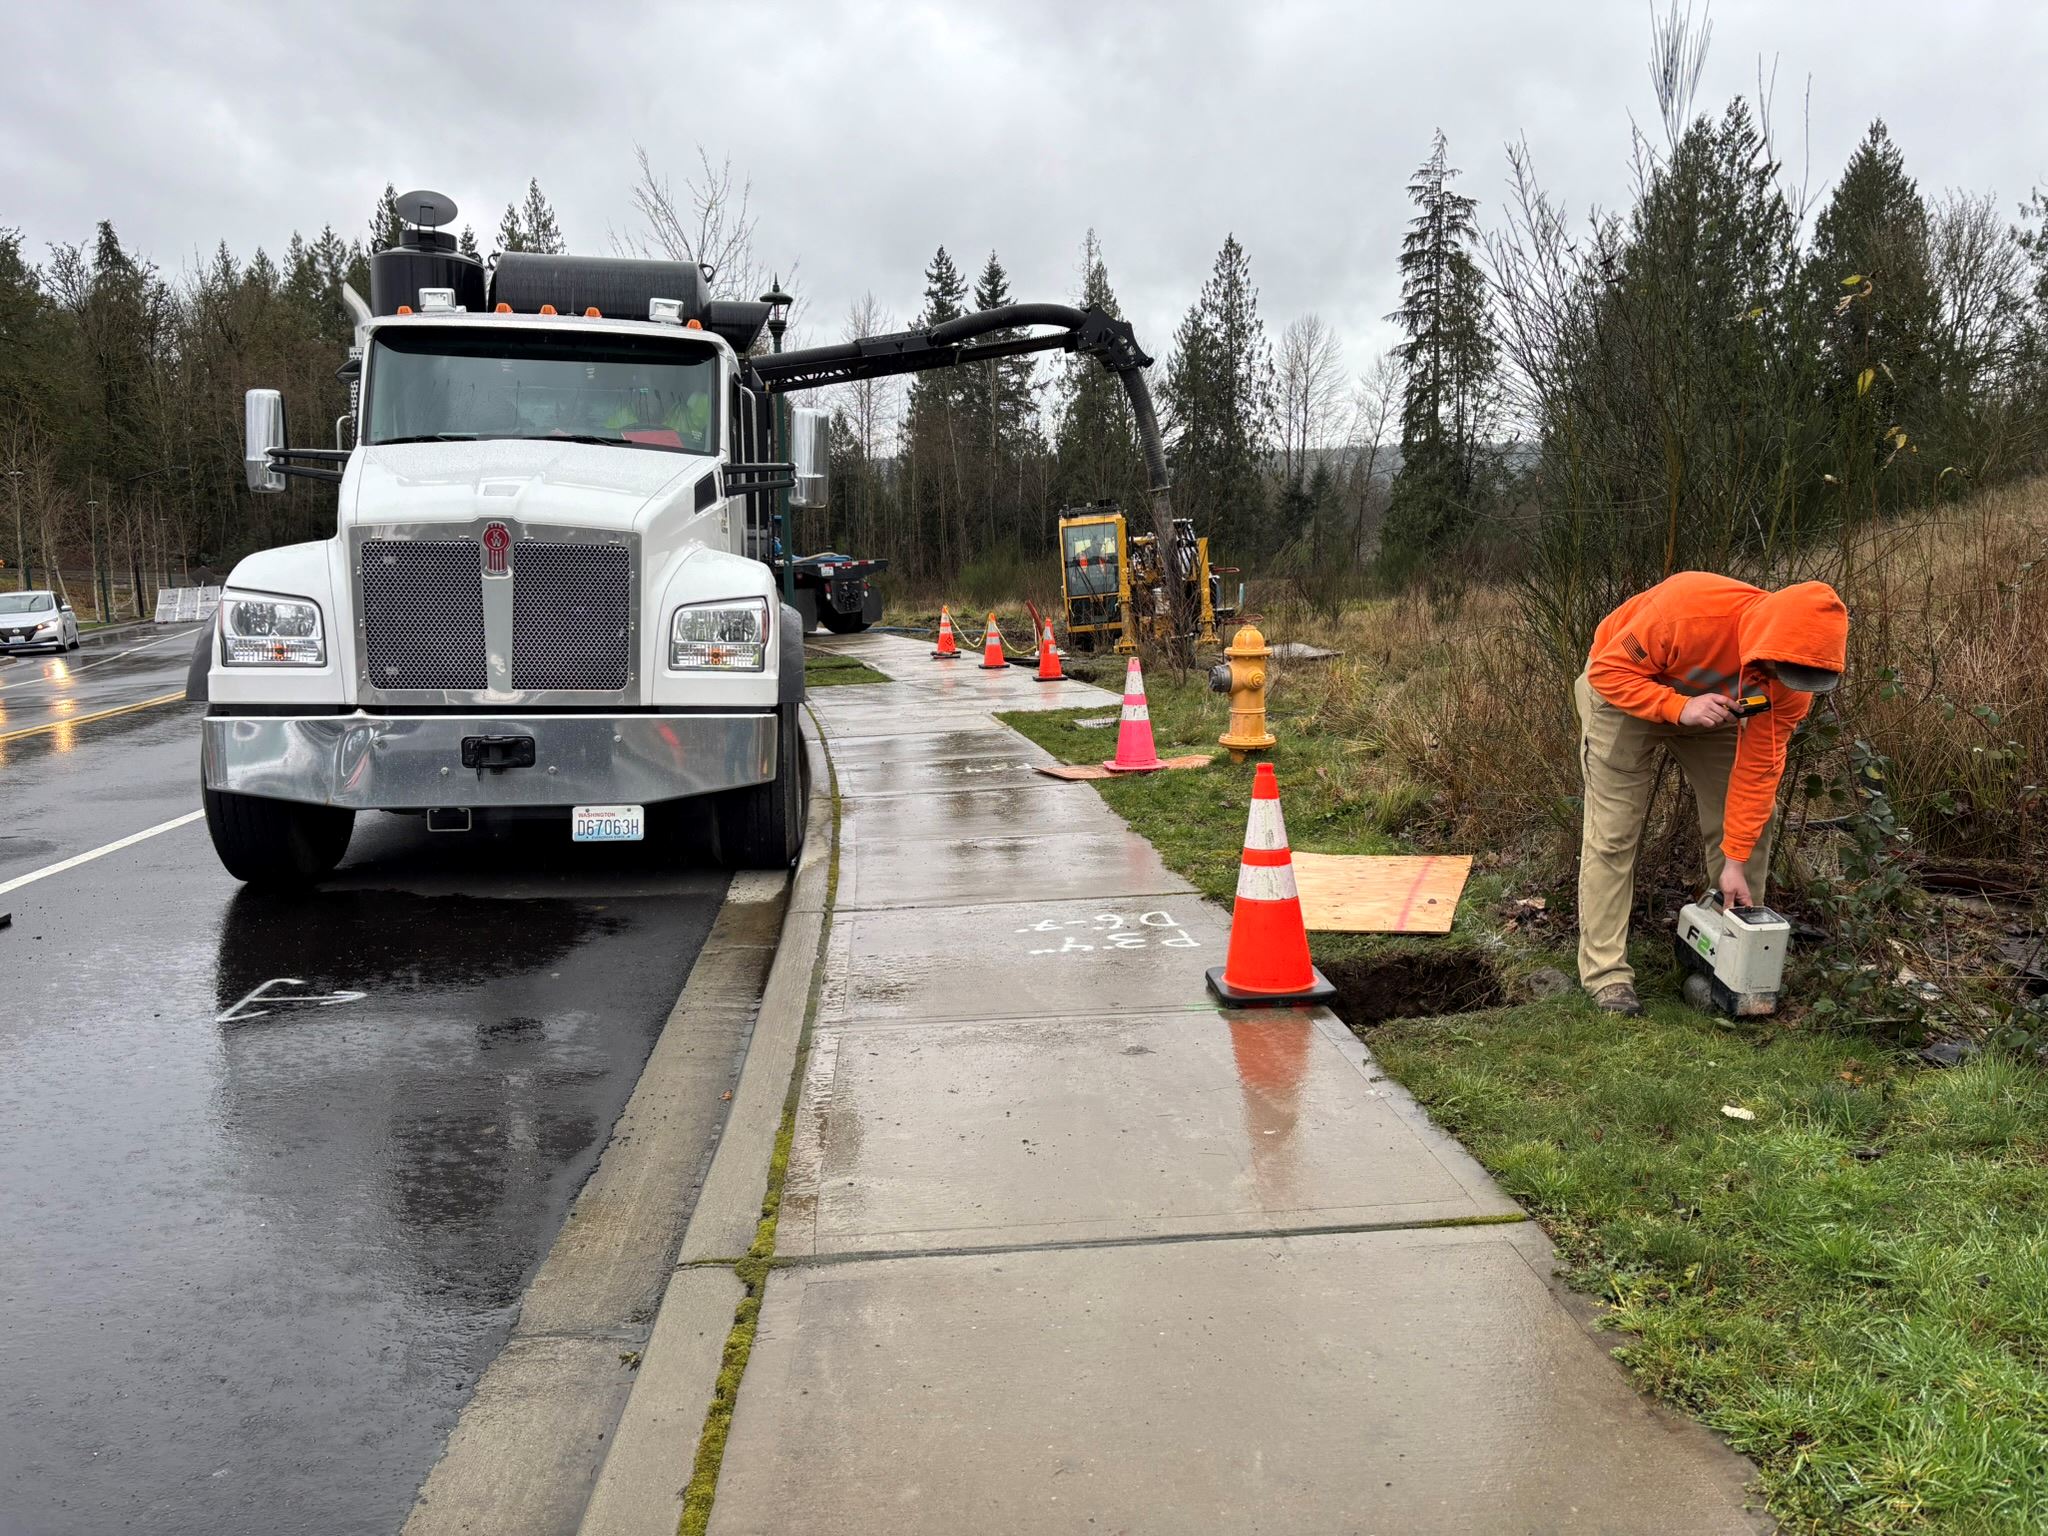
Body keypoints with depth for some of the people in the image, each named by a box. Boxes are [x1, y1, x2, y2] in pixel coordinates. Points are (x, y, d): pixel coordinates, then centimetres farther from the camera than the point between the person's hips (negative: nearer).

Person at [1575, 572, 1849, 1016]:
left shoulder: (1793, 676, -25)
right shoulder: (1686, 608, -41)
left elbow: (1759, 765, -19)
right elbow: (1608, 671, -29)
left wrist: (1735, 862, -19)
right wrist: (1679, 707, -43)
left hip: (1711, 704, 5)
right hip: (1625, 689, -5)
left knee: (1750, 820, 0)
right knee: (1612, 833, -11)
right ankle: (1606, 973, -7)